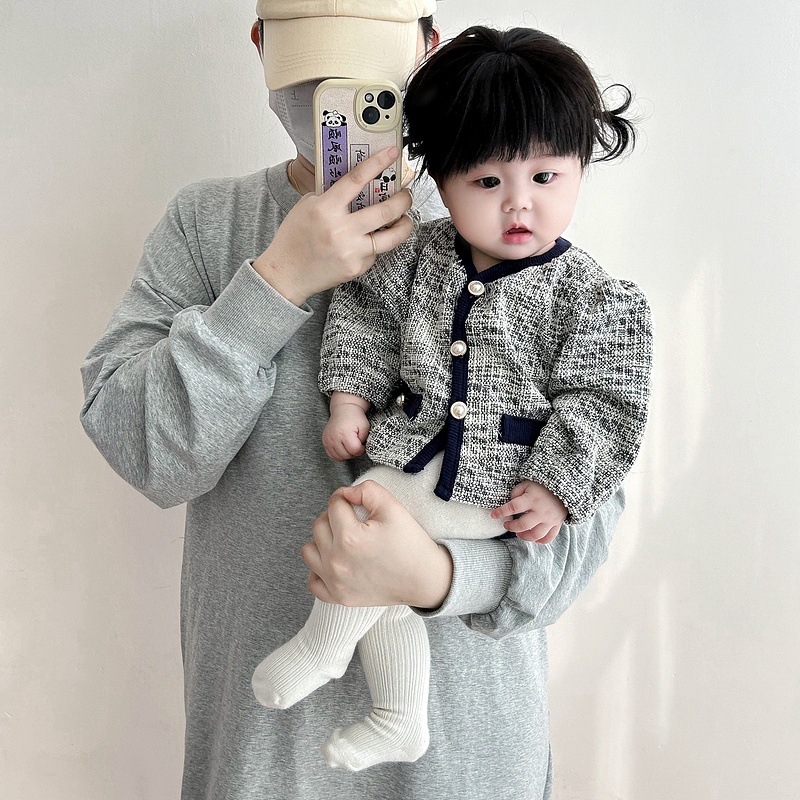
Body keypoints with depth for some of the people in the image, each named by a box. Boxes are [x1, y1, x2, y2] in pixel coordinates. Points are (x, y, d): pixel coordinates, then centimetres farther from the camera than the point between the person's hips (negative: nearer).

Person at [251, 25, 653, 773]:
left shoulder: (595, 298, -12)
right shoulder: (423, 254, -2)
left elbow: (597, 401, -10)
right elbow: (367, 312, 8)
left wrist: (554, 486, -14)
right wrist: (349, 398, 1)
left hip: (500, 482, -5)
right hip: (413, 452, 6)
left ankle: (322, 645, 13)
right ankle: (401, 719, 30)